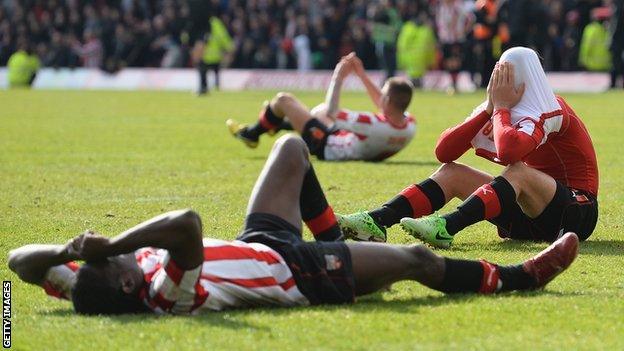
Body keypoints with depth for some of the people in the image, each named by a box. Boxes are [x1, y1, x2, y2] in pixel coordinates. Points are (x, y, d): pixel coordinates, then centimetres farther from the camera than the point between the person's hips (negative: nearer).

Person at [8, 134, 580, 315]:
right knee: (416, 259, 5)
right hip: (294, 271, -7)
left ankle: (339, 243, 45)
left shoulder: (92, 288, -26)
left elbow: (22, 260, -19)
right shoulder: (172, 297, -44)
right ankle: (522, 277, 31)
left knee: (293, 147, 22)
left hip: (255, 244, 7)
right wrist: (111, 245, -56)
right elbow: (187, 223, -60)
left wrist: (66, 249, -37)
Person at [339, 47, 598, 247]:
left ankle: (446, 228, -53)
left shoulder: (549, 112, -16)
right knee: (451, 172, -3)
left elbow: (508, 150, -37)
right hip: (529, 216, 8)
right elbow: (443, 151, -3)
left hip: (577, 213, -8)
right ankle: (376, 221, -23)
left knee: (518, 171, -35)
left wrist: (501, 107, -19)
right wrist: (489, 108, -10)